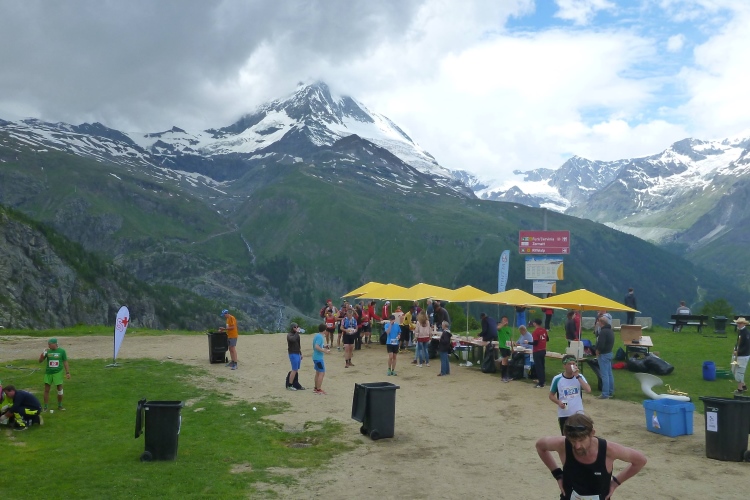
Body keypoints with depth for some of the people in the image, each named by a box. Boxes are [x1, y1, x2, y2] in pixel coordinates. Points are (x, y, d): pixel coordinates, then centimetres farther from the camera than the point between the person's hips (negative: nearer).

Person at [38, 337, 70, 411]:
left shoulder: (62, 351, -4)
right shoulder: (47, 351, 0)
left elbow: (65, 362, 2)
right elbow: (40, 361, 1)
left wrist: (67, 372, 0)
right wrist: (43, 354, -17)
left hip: (58, 372, -2)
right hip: (48, 372, 2)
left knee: (60, 389, 3)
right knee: (46, 389, 3)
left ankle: (60, 405, 19)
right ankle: (46, 406, 13)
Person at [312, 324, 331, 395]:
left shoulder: (316, 335, 11)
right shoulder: (320, 337, -18)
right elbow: (316, 347, -27)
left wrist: (324, 346, 18)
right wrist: (325, 351, -23)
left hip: (315, 357, 10)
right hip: (319, 358, -10)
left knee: (318, 372, 17)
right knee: (322, 373, -6)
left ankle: (316, 388, 24)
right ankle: (318, 390, -5)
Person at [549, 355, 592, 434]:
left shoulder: (580, 377, -4)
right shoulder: (557, 379, -8)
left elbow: (588, 390, -20)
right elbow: (551, 395, 2)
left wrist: (577, 376, -21)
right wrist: (558, 402, -17)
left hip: (578, 413, 1)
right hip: (564, 414, -1)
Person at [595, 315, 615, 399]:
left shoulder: (603, 332, -21)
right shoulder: (610, 330, 11)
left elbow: (600, 345, -27)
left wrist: (597, 352, -8)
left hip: (603, 354, -10)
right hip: (609, 353, 10)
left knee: (605, 375, -6)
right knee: (609, 373, 16)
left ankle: (605, 394, -3)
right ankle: (611, 392, 23)